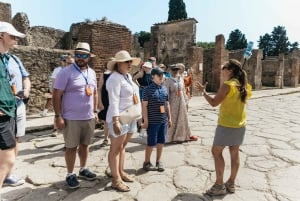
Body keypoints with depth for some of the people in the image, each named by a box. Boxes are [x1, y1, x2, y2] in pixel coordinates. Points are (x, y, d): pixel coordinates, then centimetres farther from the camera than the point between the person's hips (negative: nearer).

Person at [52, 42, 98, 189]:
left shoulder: (92, 73, 9)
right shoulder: (66, 72, -10)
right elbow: (56, 95, -11)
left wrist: (95, 111, 12)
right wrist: (58, 116, -15)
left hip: (89, 118, 6)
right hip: (71, 118, -5)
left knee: (85, 145, 16)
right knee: (71, 147, 6)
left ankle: (83, 169, 34)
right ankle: (70, 175, 23)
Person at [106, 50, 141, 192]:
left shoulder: (128, 76, 13)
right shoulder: (115, 78, -15)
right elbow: (114, 102, -23)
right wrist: (115, 121, -28)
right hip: (120, 118, -9)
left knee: (122, 146, 17)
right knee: (115, 148, 1)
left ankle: (121, 172, 30)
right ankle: (116, 180, 9)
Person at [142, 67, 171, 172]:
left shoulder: (164, 88, 9)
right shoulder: (148, 89, -8)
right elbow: (144, 105, -9)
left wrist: (169, 118, 13)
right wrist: (146, 120, -12)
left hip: (163, 120, 6)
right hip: (152, 121, -5)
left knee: (161, 141, 13)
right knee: (151, 142, 3)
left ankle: (158, 161, 28)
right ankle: (147, 162, 20)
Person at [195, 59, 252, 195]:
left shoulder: (227, 85, -17)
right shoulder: (244, 86, 5)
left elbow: (214, 103, -15)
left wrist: (203, 92, -4)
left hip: (226, 125, -8)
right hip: (240, 125, 8)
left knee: (216, 152, 4)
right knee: (234, 153, 14)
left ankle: (219, 185, 8)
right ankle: (231, 183, 25)